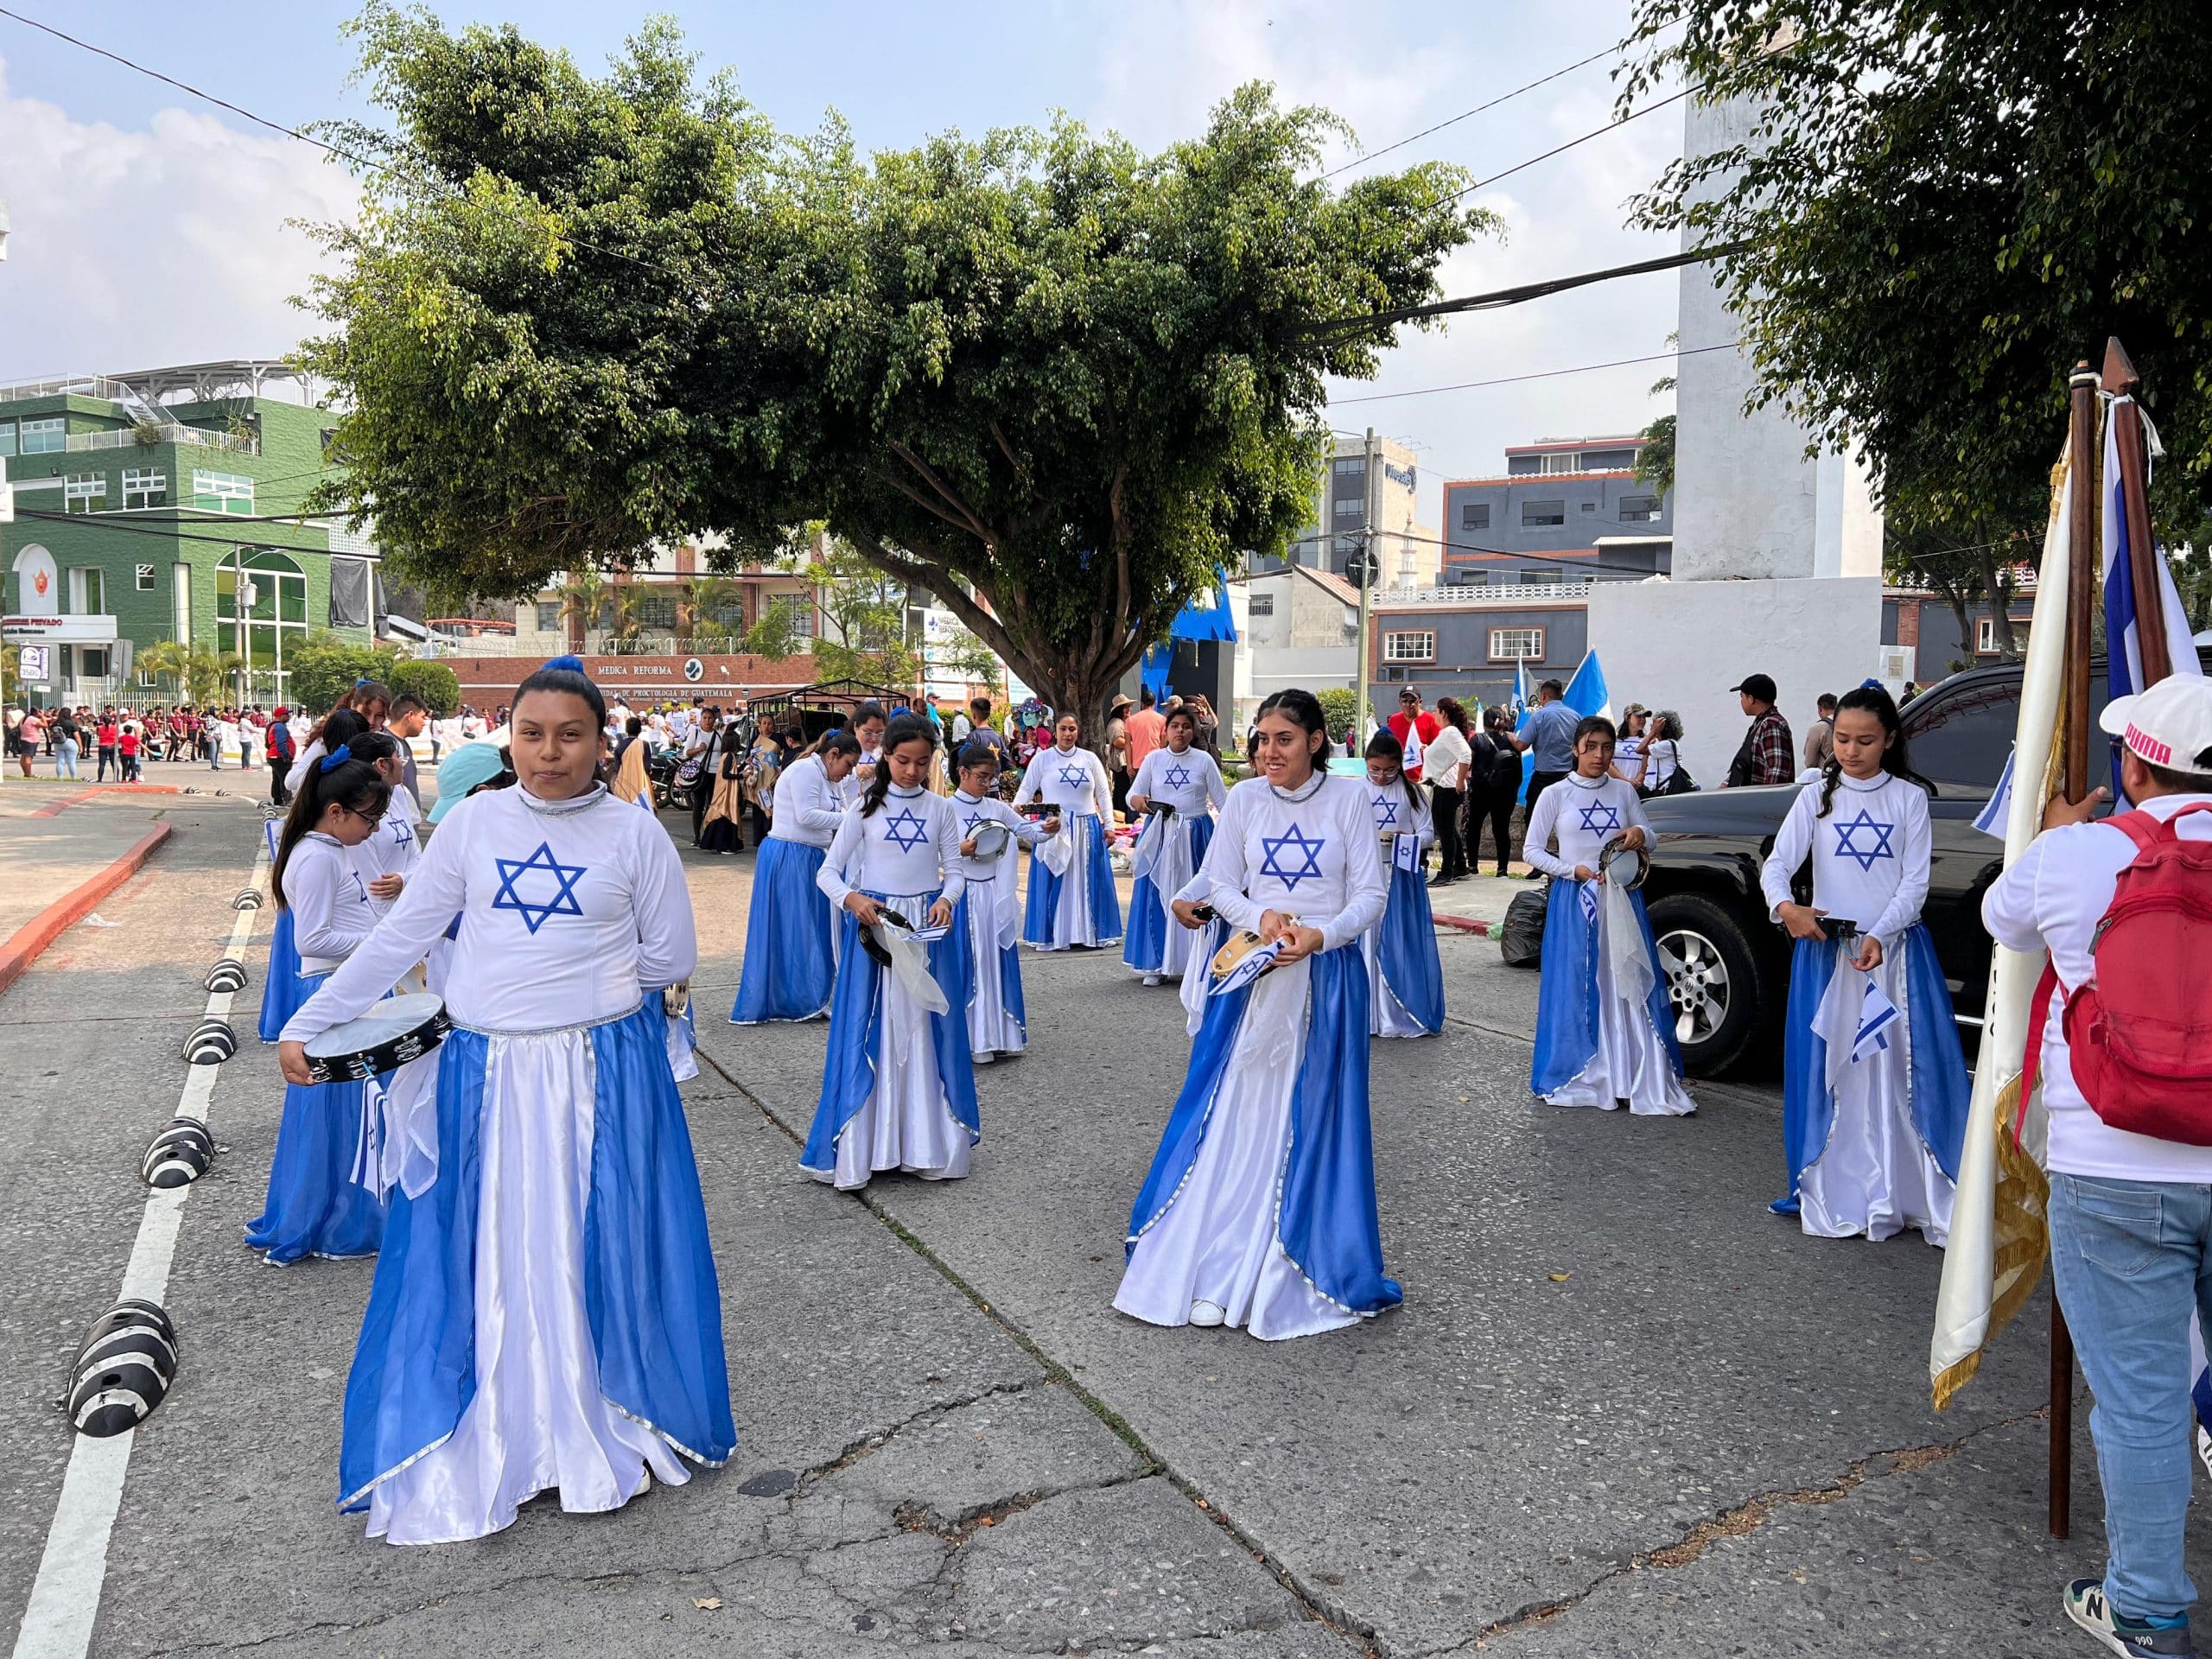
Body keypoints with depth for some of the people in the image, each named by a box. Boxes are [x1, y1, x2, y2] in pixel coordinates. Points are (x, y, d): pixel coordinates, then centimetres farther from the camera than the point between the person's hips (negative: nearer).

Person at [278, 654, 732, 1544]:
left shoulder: (635, 833, -3)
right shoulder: (473, 821, 2)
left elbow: (673, 958, 2)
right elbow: (397, 939, 6)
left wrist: (582, 979, 1)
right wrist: (306, 1023, 5)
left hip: (604, 1075, -2)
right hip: (485, 1076, 2)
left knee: (596, 1257, 8)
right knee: (479, 1262, 8)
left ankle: (610, 1435, 27)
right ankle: (479, 1446, 25)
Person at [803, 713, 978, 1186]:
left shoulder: (940, 809, 5)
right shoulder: (866, 808, 1)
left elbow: (955, 872, 6)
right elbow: (828, 871, -1)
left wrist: (946, 900, -16)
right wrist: (852, 899, -21)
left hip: (929, 929, 1)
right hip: (874, 926, -1)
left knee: (927, 1031, 4)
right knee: (869, 1032, -1)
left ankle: (926, 1143, 13)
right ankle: (862, 1145, 8)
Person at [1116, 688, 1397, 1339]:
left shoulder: (1349, 797, -3)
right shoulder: (1246, 798, 2)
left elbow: (1371, 894, -4)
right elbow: (1219, 883, 6)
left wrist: (1320, 935, -21)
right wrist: (1259, 917, -14)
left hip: (1328, 977, -1)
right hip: (1254, 975, 1)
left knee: (1314, 1118, 4)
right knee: (1235, 1115, 1)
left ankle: (1302, 1270, 18)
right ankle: (1217, 1271, 11)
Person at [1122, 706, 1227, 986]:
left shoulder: (1204, 760, 2)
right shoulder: (1153, 759, 4)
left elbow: (1222, 799, 4)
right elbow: (1133, 793, 3)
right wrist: (1136, 800, -20)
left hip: (1195, 835, -1)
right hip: (1160, 835, 1)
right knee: (1157, 897, 0)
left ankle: (1194, 964, 12)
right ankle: (1154, 965, 8)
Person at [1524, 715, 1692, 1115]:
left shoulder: (1624, 792, 9)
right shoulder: (1555, 795, 1)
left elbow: (1650, 838, 16)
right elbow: (1532, 850, 1)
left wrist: (1639, 835, -8)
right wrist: (1575, 870, -13)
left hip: (1622, 901, 2)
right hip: (1574, 903, -2)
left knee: (1630, 987, -2)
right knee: (1578, 988, 0)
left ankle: (1641, 1082, 0)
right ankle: (1580, 1077, 10)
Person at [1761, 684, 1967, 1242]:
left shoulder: (1910, 797, 4)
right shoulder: (1816, 797, 5)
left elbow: (1915, 883, -1)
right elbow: (1776, 865, -5)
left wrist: (1879, 935, -17)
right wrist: (1785, 907, -26)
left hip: (1898, 950, -1)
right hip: (1827, 950, 1)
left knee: (1906, 1071, -3)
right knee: (1830, 1071, 3)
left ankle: (1916, 1195, 4)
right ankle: (1836, 1198, 12)